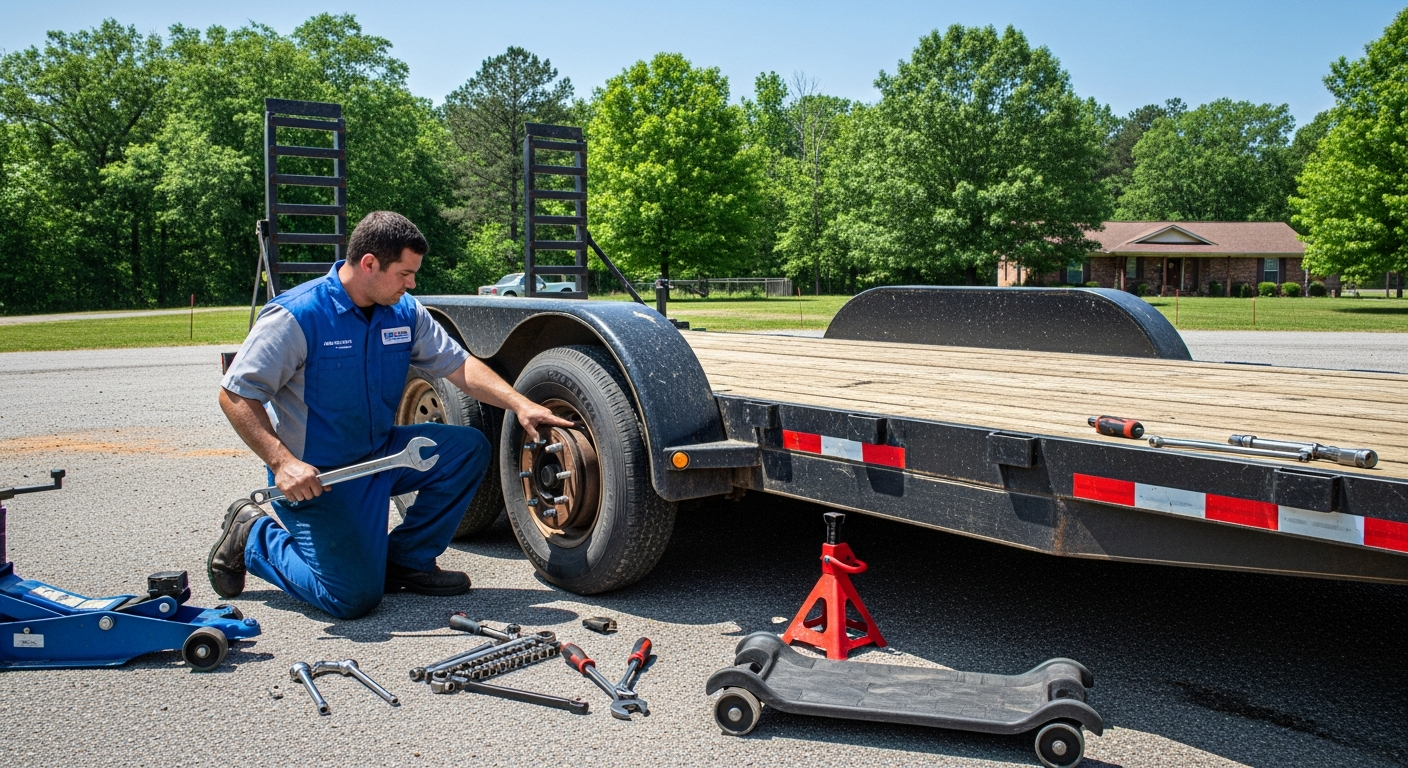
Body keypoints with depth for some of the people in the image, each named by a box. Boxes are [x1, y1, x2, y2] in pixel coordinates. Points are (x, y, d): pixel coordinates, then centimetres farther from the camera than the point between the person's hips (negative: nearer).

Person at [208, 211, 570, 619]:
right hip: (317, 476, -7)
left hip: (381, 454, 7)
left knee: (469, 447, -9)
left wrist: (519, 404, -13)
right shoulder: (295, 316, -20)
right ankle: (253, 536, 12)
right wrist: (283, 463, -31)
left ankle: (406, 559, 5)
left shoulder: (405, 312, -1)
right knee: (355, 597, -13)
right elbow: (235, 395, -19)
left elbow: (460, 365, 2)